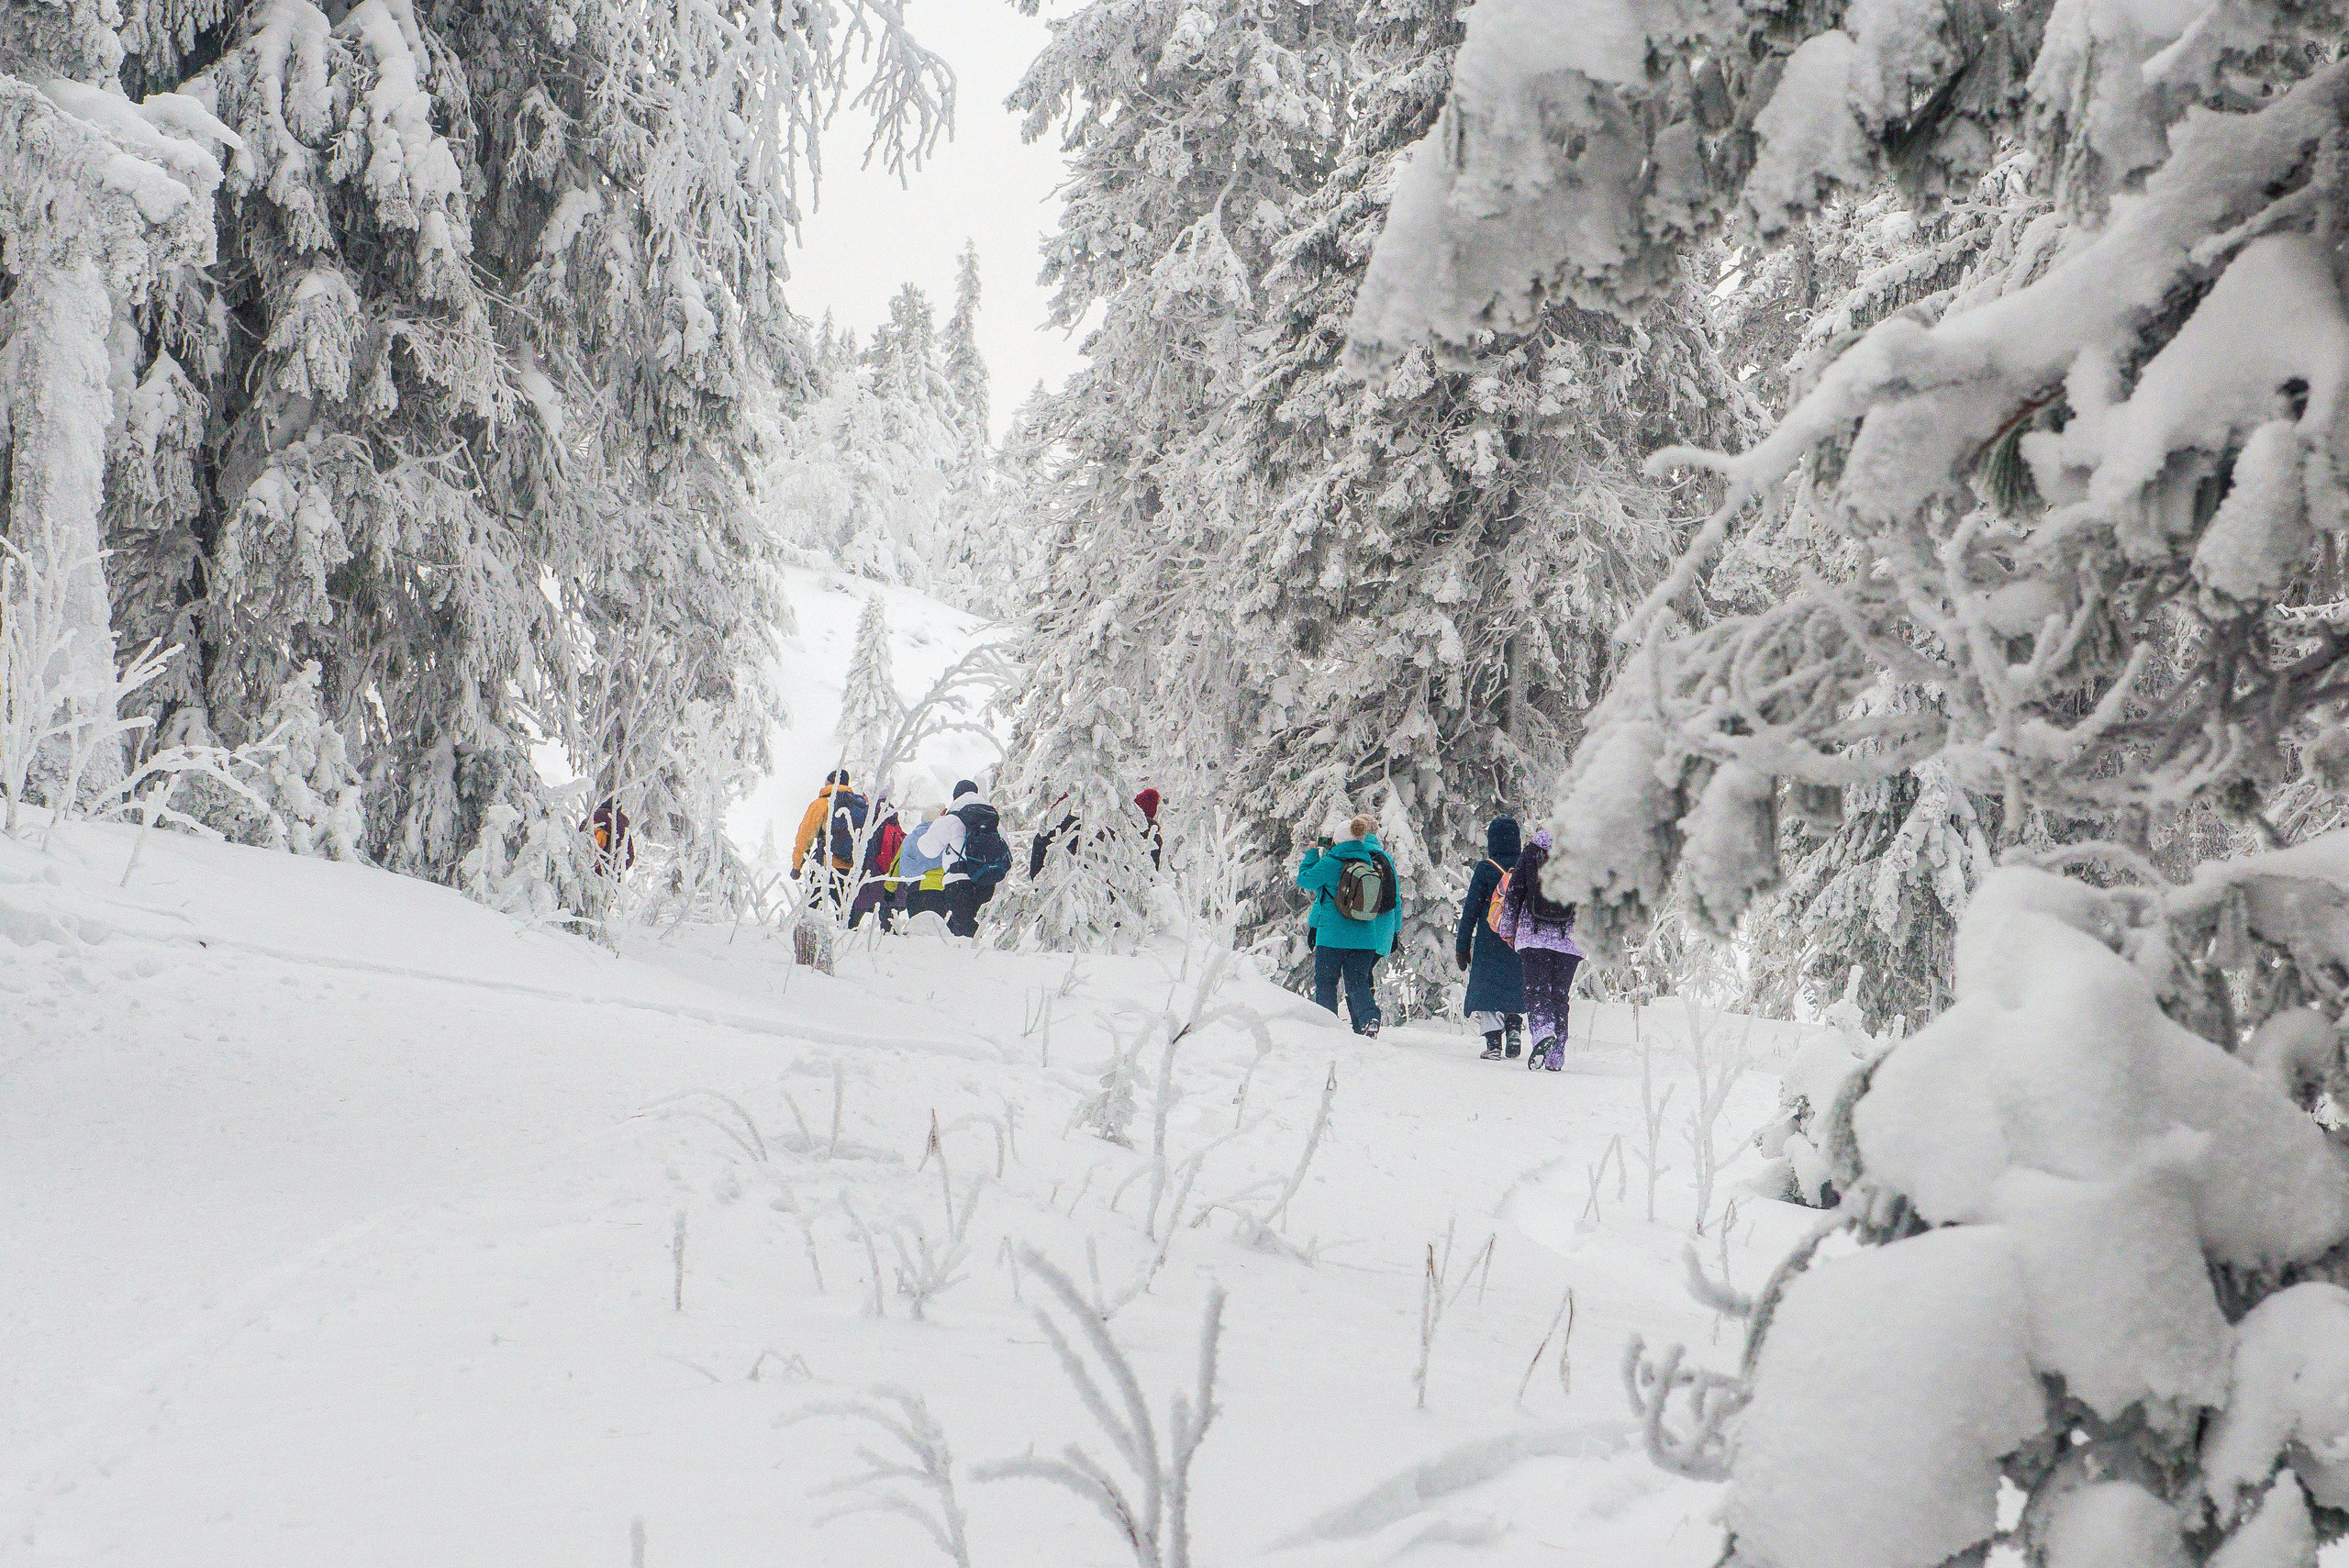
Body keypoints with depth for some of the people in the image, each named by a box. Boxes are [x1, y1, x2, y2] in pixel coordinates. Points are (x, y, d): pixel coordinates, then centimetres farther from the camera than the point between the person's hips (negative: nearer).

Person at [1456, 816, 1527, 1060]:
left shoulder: (1485, 868, -6)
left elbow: (1471, 909, -4)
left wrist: (1462, 945, 1)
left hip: (1490, 941, -3)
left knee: (1487, 988, 3)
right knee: (1515, 987, 18)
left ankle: (1493, 1041, -7)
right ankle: (1515, 1026, -2)